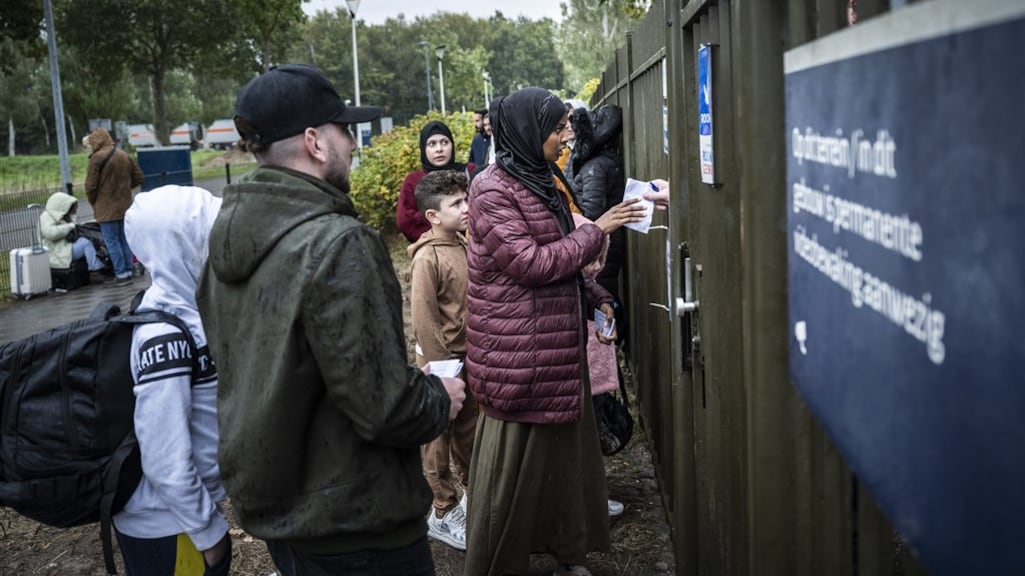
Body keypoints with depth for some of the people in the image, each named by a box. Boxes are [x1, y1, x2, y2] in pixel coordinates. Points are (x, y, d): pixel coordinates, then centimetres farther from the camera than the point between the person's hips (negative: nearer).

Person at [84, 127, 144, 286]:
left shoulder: (97, 158, -13)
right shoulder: (124, 155, 9)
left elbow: (90, 185, -15)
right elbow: (138, 177, 14)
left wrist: (93, 201, 1)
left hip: (107, 208, -7)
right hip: (125, 206, 7)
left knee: (112, 241, -2)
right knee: (124, 240, 13)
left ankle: (121, 274, -3)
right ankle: (128, 271, 16)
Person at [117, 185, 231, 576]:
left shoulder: (188, 307, -1)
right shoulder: (165, 336, -28)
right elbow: (167, 461, -26)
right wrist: (207, 530, -15)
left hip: (194, 504, 8)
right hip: (167, 525, -8)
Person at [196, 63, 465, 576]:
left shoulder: (227, 238, 1)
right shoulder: (338, 244, -24)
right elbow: (384, 410, -27)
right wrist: (440, 399, -6)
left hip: (269, 507, 8)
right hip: (355, 529, -7)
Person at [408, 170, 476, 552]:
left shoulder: (462, 245, 4)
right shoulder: (427, 257, -19)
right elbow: (424, 319, -19)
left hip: (468, 355, 7)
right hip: (443, 361, -7)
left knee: (469, 431, 20)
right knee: (439, 439, 6)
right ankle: (443, 514, 17)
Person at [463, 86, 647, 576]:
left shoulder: (540, 182, 13)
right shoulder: (492, 190, -15)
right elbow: (530, 263, -20)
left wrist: (596, 298, 11)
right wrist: (596, 231, -14)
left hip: (557, 341, 9)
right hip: (516, 348, -8)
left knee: (563, 444, 15)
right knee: (513, 459, 1)